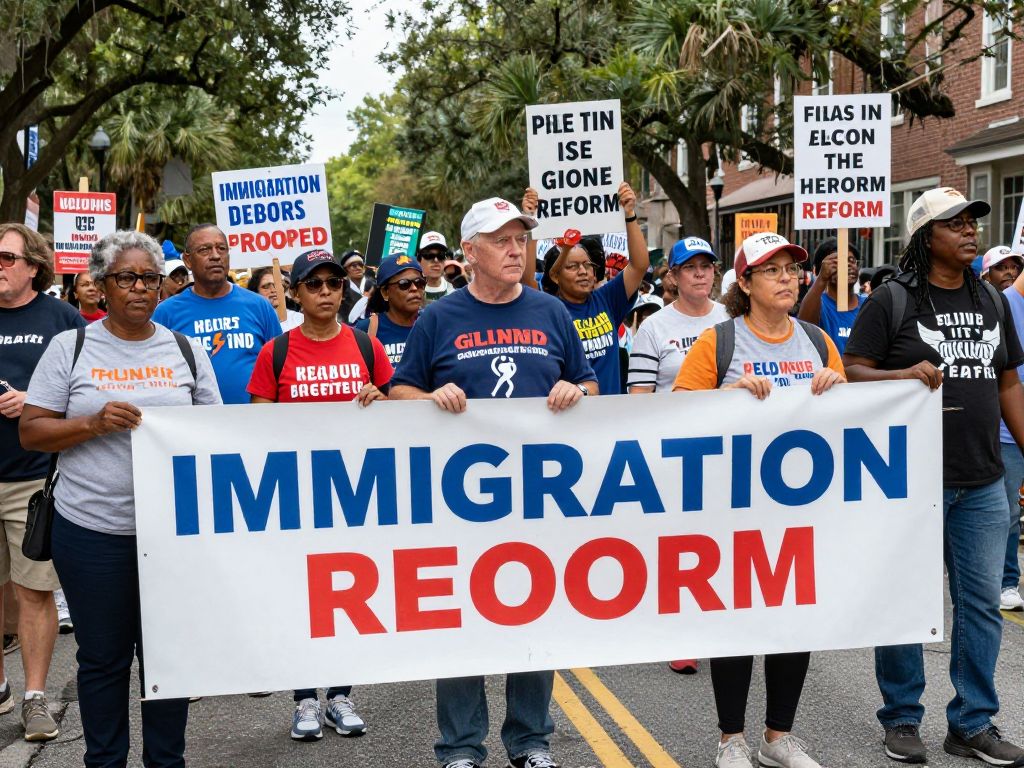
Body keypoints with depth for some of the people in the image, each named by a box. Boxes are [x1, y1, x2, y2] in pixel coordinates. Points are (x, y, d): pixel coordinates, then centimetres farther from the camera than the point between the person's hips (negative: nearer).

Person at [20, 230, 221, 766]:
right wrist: (94, 423, -16)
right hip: (92, 529, -1)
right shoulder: (70, 347, 2)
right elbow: (31, 432, -1)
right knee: (102, 657, 9)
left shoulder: (186, 351, 8)